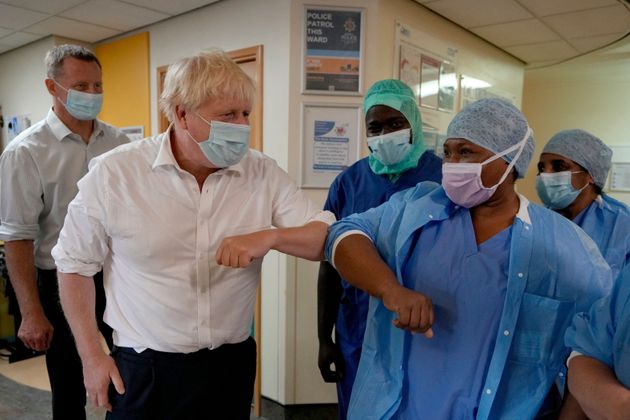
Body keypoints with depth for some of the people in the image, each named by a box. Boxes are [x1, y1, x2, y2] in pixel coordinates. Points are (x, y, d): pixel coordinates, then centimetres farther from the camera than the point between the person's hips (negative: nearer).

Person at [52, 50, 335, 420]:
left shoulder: (264, 174, -8)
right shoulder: (112, 174, -11)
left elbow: (328, 238, -6)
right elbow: (75, 264, 0)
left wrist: (269, 237, -24)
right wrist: (92, 356, 0)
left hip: (232, 364, 2)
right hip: (144, 370, -1)